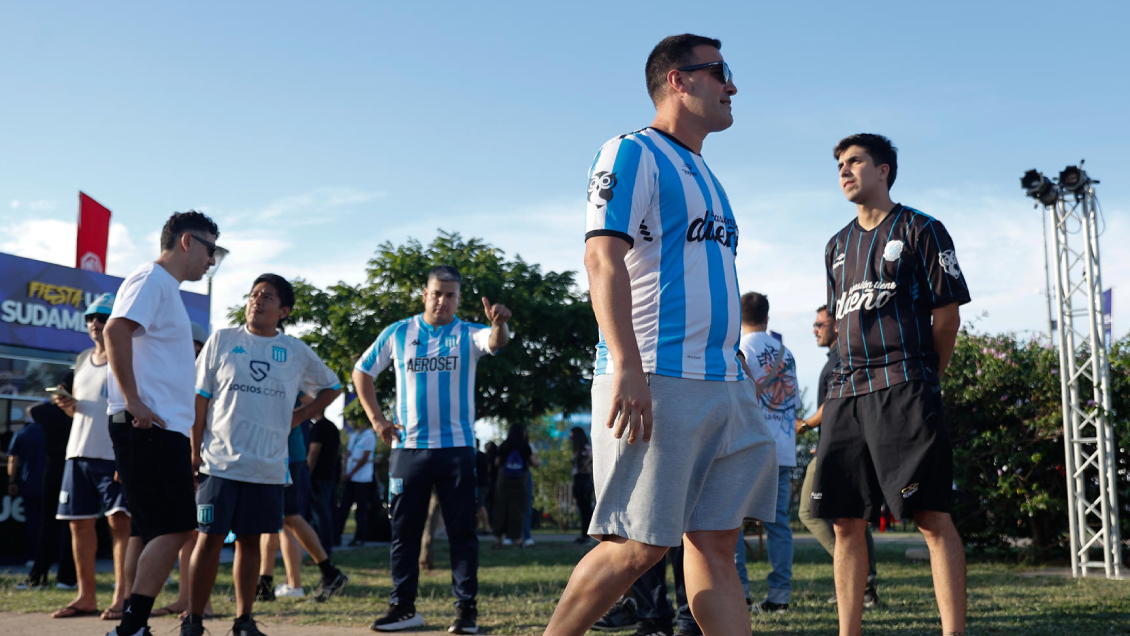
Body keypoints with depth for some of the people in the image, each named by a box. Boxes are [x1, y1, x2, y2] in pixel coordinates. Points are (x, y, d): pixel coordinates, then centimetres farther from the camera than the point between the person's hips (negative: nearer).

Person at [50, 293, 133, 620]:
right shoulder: (83, 360, 18)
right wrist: (68, 405, 2)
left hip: (117, 454, -7)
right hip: (79, 452, 7)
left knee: (120, 522, -8)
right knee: (80, 523, 8)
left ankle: (122, 596, -6)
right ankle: (86, 596, 16)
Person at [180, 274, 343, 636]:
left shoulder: (297, 352, 7)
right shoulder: (222, 341, 3)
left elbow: (332, 387, 21)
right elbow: (200, 397, 3)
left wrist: (301, 416, 8)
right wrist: (195, 450, -2)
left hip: (268, 466, 2)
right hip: (220, 461, -2)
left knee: (250, 540, 8)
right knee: (209, 538, -1)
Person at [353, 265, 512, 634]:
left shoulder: (468, 335, 1)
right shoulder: (397, 333, 6)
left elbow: (495, 342, -22)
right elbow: (362, 372, 15)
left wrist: (499, 324, -45)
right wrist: (376, 418, 4)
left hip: (456, 447, -2)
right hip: (407, 447, 2)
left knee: (462, 531, 2)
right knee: (403, 530, 6)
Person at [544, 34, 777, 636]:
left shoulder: (704, 175, 25)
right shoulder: (631, 154, -2)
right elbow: (603, 257, -14)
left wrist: (737, 367, 22)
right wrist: (626, 367, -24)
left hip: (724, 384, 9)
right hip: (655, 380, -8)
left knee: (715, 540, 6)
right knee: (640, 546, -8)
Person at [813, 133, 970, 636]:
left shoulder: (920, 230, 4)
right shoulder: (838, 246, 21)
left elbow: (947, 314, 1)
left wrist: (922, 380, 4)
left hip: (904, 388, -6)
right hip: (846, 390, 6)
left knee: (931, 516, -10)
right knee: (846, 522, 4)